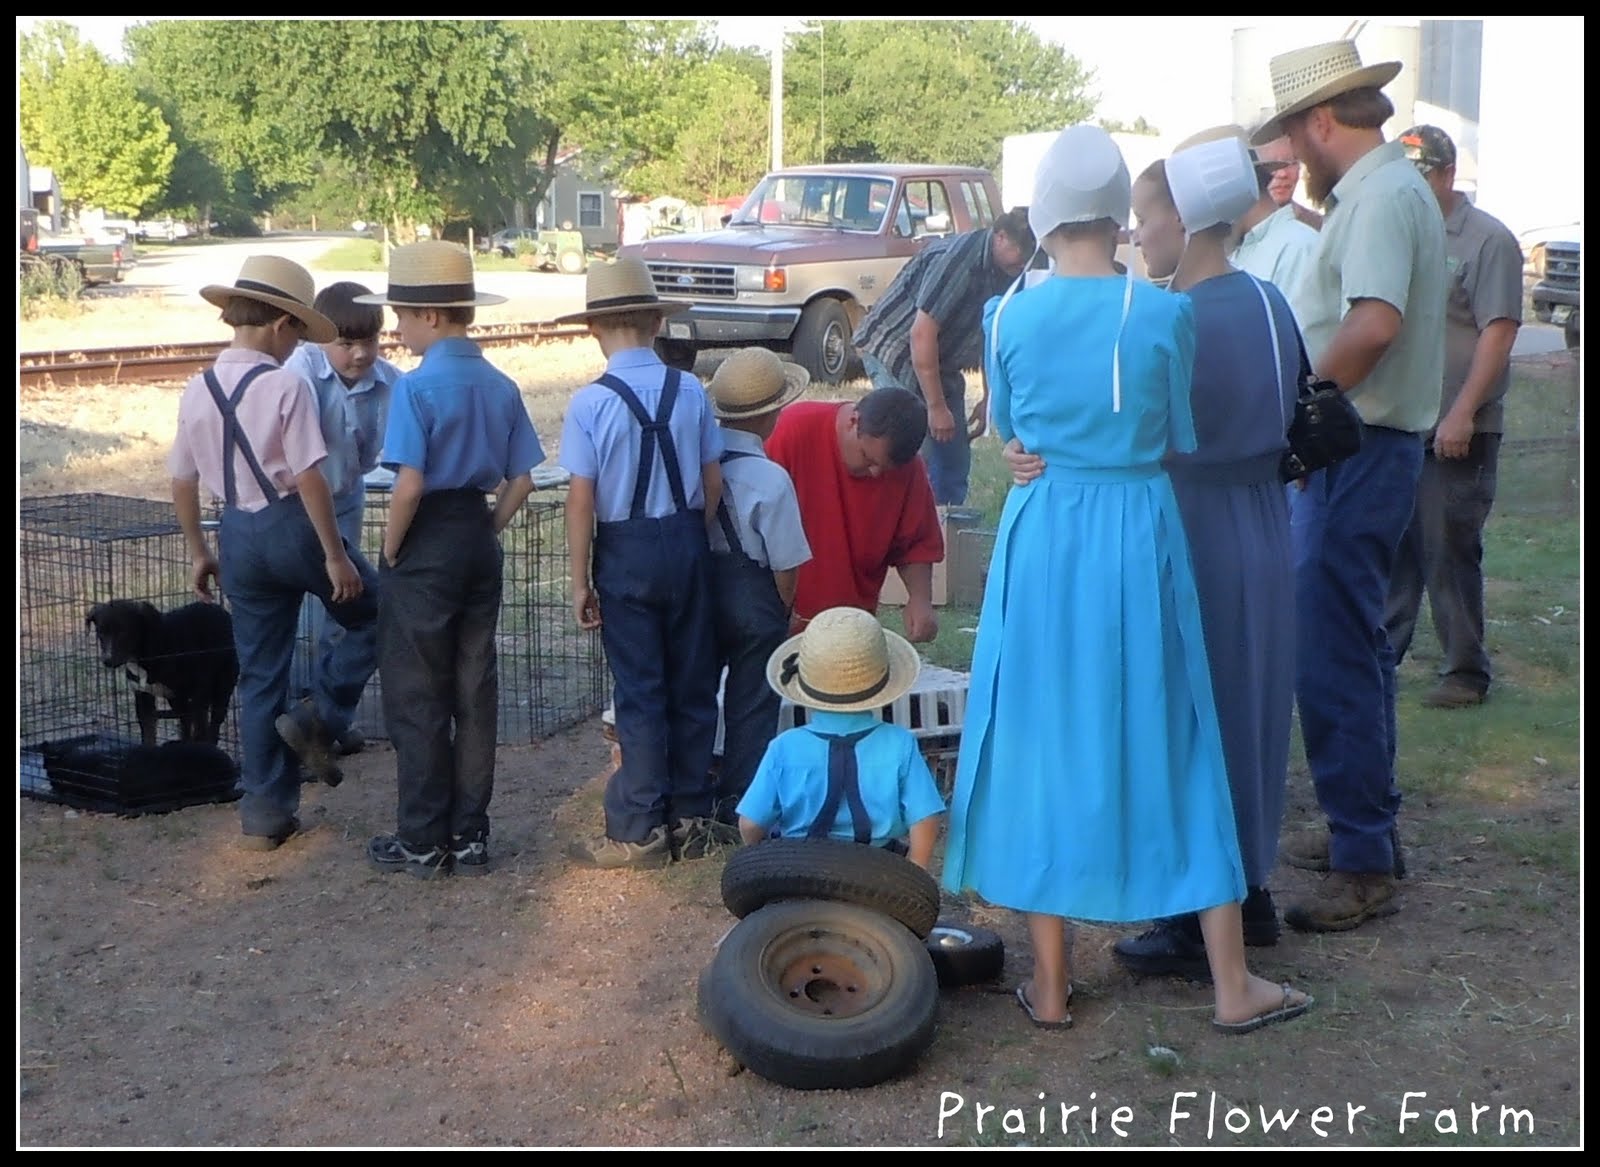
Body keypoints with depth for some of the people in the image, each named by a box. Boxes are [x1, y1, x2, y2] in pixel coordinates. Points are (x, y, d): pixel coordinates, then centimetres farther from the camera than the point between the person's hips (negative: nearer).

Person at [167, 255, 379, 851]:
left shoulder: (197, 390, 4)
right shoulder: (286, 385, -14)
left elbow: (182, 481, 10)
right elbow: (309, 478, -18)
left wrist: (198, 552, 21)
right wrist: (335, 555, -13)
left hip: (238, 535, 6)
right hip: (293, 525, -6)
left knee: (258, 674, 14)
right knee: (374, 615, 18)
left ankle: (264, 812, 19)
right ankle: (319, 718, 4)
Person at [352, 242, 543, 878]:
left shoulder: (416, 387, -16)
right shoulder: (500, 385, 3)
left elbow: (409, 485, -21)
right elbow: (521, 480, 5)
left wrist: (390, 550, -7)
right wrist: (487, 532, 13)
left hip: (427, 545, -6)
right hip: (480, 540, 6)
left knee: (416, 698, 4)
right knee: (475, 691, 11)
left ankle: (422, 841, 11)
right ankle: (470, 836, 19)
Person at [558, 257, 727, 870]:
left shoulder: (590, 403, -13)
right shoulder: (691, 392, -3)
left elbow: (581, 499, -13)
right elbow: (713, 483, 0)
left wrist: (580, 581, -5)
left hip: (625, 551, -3)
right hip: (687, 543, 3)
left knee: (640, 692, 4)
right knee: (693, 684, 12)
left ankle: (638, 831, 10)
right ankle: (691, 818, 22)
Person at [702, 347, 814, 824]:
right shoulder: (770, 479, -20)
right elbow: (785, 565, -15)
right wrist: (785, 610, 5)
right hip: (753, 601, -5)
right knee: (751, 705, 10)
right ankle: (739, 806, 19)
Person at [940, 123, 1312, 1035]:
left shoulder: (1007, 317, -4)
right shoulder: (1165, 314, -9)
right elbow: (1181, 440, 3)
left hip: (1042, 538, 1)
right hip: (1141, 536, -1)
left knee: (1044, 745, 11)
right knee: (1171, 746, 9)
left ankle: (1052, 984, 17)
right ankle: (1234, 985, 17)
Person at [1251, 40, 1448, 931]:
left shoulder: (1381, 196, -17)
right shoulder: (1386, 188, 16)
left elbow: (1374, 324, -32)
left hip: (1356, 454, -11)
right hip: (1366, 447, 11)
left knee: (1333, 658, -8)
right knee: (1355, 647, 19)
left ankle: (1365, 867, -2)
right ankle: (1369, 823, 31)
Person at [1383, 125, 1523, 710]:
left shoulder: (1487, 239, -7)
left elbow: (1499, 331, -14)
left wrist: (1462, 413, -19)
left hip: (1457, 432, -6)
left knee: (1450, 554, -1)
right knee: (1393, 550, 11)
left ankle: (1466, 673, 9)